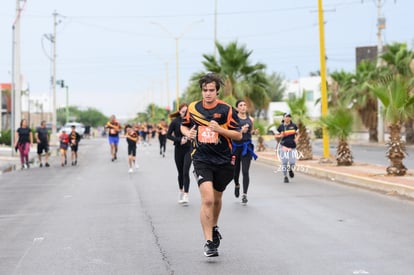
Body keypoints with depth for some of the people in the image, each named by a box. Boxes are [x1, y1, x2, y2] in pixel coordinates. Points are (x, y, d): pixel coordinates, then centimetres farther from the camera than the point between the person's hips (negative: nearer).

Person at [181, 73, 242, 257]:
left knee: (216, 198, 18)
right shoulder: (193, 108, 2)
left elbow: (238, 135, -6)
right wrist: (188, 133, -3)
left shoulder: (226, 110, -6)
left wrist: (219, 129, -20)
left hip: (223, 161, 1)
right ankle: (209, 242, -12)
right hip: (201, 160, -1)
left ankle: (214, 228, 48)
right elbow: (184, 126, 20)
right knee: (207, 199, -17)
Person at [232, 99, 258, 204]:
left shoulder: (250, 119, 8)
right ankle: (237, 185, 44)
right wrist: (241, 130, -24)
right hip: (236, 146, -1)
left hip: (247, 146, 1)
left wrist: (254, 132, 0)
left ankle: (244, 195, -7)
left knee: (245, 171, -8)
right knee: (235, 169, 11)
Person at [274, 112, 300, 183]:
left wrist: (296, 139, -2)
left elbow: (297, 134, 17)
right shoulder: (281, 126, 1)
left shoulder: (294, 126, 5)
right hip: (284, 146, -1)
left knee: (292, 162, -5)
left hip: (292, 147, 1)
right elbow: (275, 136, 8)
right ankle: (285, 177, 16)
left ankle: (291, 169, 31)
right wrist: (280, 136, -12)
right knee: (284, 162, -1)